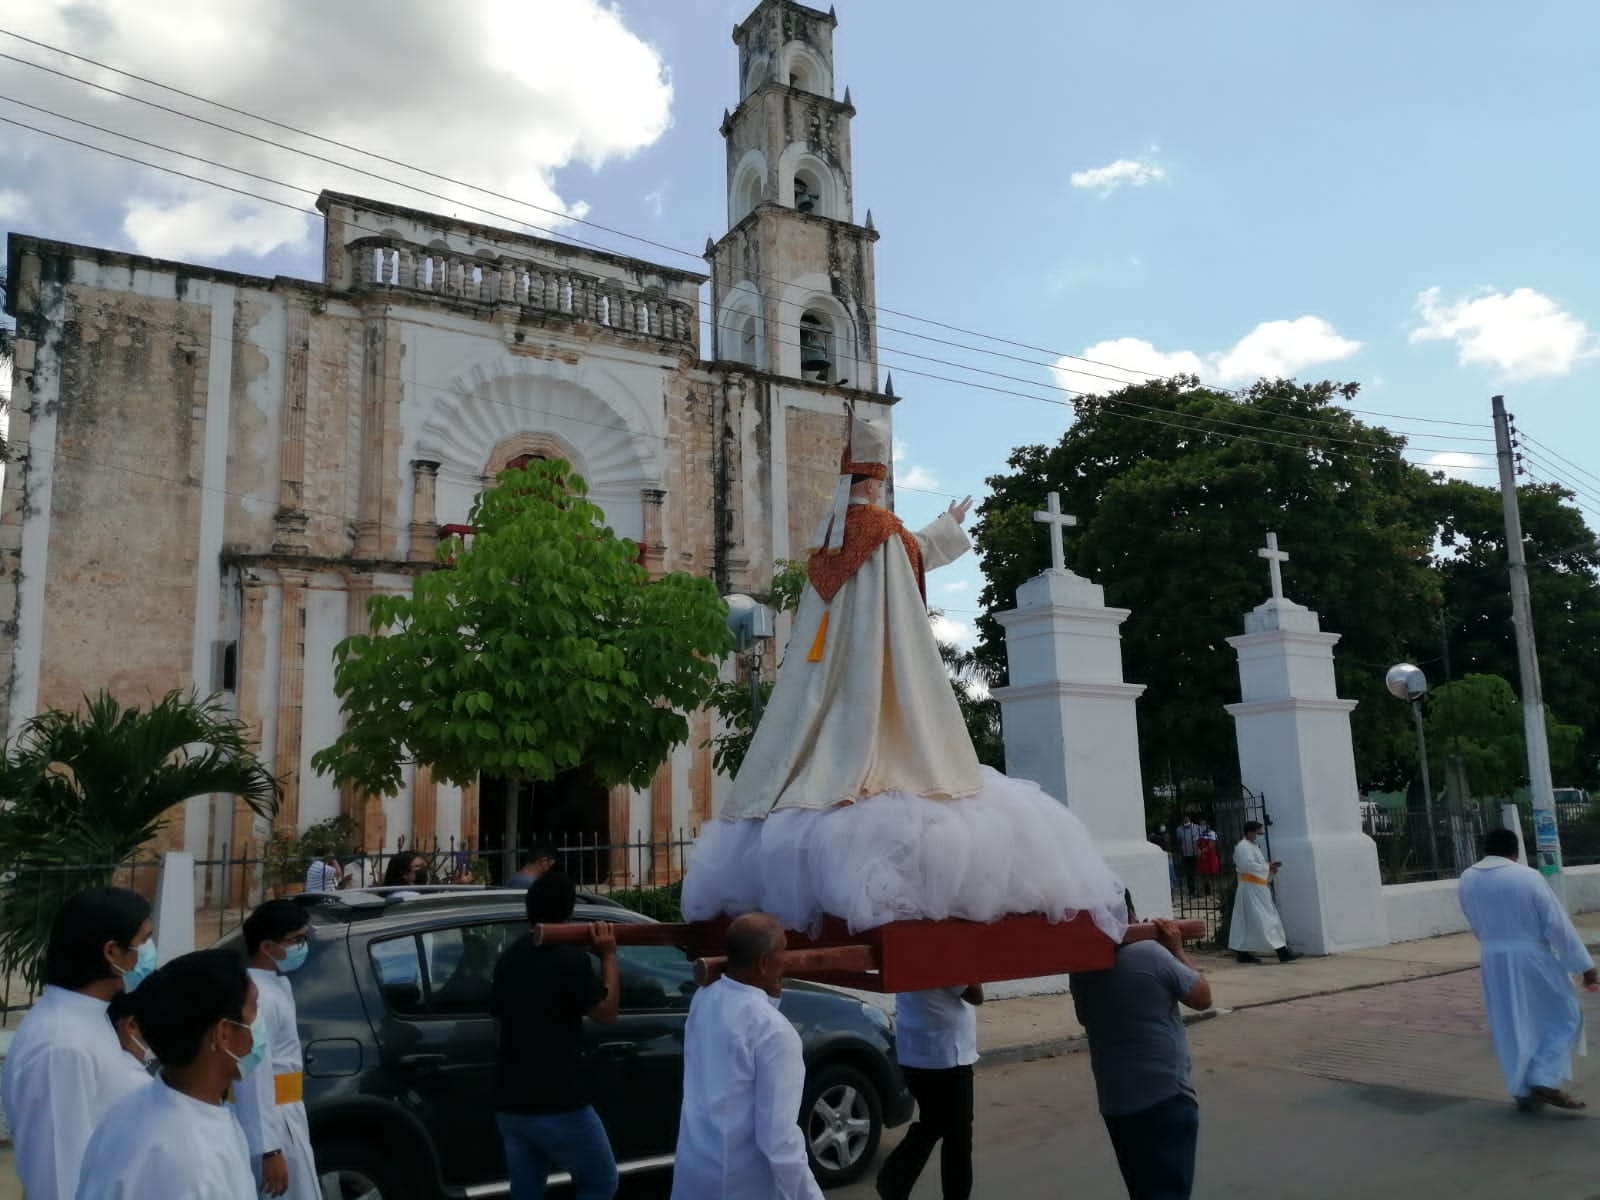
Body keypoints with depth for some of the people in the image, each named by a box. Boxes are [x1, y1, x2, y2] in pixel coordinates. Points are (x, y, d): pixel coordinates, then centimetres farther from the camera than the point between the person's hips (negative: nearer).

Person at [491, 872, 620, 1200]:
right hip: (558, 1104, -7)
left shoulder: (508, 958, 9)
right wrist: (608, 956, 1)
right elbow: (606, 1012, -5)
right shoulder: (570, 958, -14)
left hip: (510, 1103, 7)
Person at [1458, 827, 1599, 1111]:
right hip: (1533, 959, -4)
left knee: (1510, 1028, 13)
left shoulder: (1467, 880, 1)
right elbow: (1559, 924, -12)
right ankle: (1545, 1081, 4)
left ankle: (1523, 1091, 18)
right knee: (1564, 1016, 14)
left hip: (1494, 962, 4)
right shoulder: (1528, 877, -13)